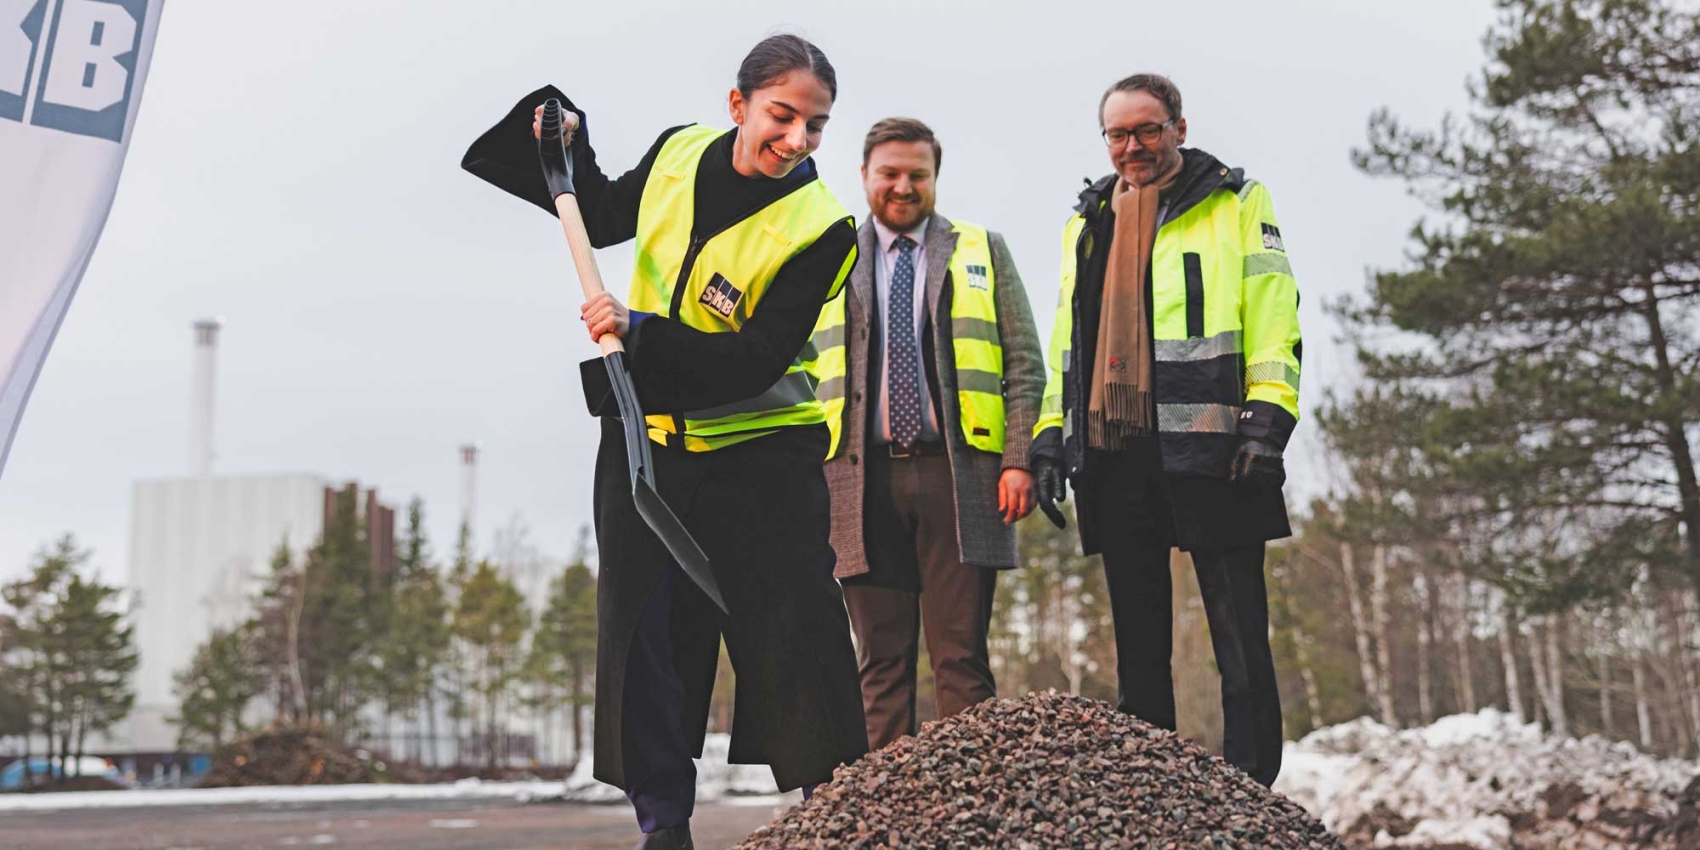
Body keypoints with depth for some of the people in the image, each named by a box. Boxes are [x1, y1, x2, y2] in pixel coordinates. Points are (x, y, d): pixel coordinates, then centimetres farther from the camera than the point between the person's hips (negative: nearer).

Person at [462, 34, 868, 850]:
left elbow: (757, 361, -21)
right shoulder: (679, 153, -1)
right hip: (646, 441, 4)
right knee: (646, 636, 5)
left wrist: (641, 332, -29)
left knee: (795, 643, -3)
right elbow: (606, 218, 21)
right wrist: (569, 146, 7)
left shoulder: (820, 229, -15)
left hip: (759, 454, -4)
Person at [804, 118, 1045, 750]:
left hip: (958, 474, -1)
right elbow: (807, 373, 14)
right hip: (863, 479, 1)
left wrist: (1019, 460, -4)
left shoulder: (984, 252, 14)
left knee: (961, 657, -2)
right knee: (882, 659, 1)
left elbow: (1025, 365, 8)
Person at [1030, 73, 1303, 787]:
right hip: (1112, 454, 5)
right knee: (1138, 642, 10)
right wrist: (1050, 434, 13)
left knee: (1240, 640, -2)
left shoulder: (1236, 205, 6)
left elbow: (1273, 322, -2)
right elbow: (1066, 344, 23)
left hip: (1206, 449, -5)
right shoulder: (1087, 223, 21)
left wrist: (1267, 420, -14)